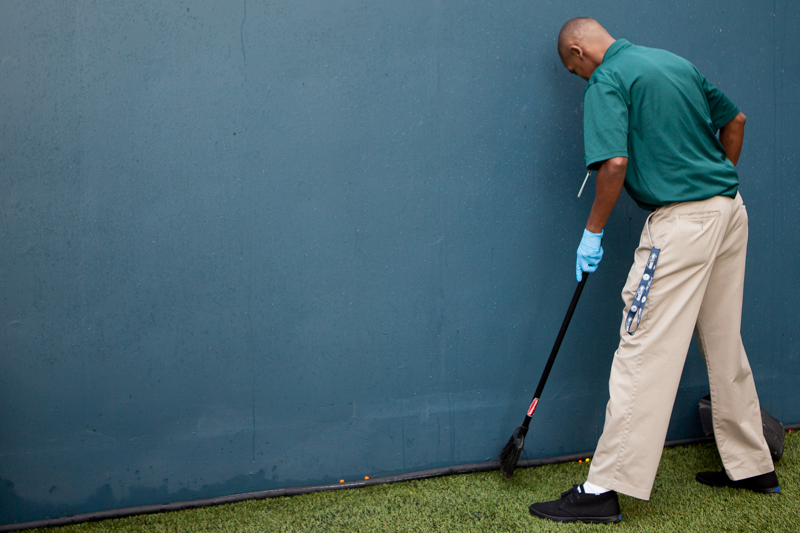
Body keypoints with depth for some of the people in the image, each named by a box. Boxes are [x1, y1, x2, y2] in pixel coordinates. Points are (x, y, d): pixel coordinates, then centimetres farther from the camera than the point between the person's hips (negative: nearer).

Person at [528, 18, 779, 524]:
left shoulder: (607, 81, -8)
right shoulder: (676, 61, 16)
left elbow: (615, 164, -20)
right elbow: (735, 120, 22)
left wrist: (593, 232, -9)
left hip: (682, 223, -8)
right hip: (730, 210, 8)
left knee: (645, 353, -8)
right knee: (725, 346, 18)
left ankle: (605, 489, -6)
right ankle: (752, 465, 28)